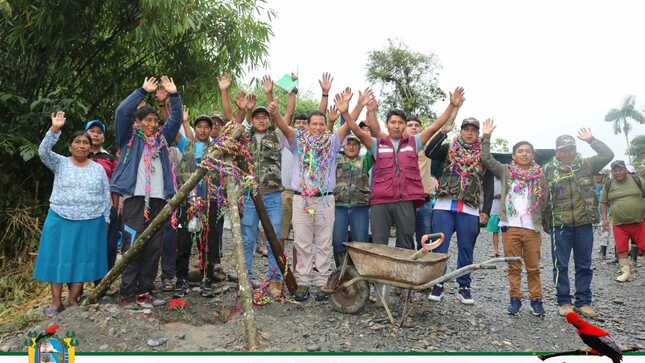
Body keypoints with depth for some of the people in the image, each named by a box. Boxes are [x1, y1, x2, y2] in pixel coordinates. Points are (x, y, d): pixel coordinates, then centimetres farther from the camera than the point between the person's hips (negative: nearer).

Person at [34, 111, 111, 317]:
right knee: (58, 258, 3)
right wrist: (54, 129, -25)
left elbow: (106, 197, 9)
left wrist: (105, 220, 4)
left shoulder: (98, 169, 7)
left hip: (90, 223, 1)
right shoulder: (60, 164, 5)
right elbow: (43, 151, -14)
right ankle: (56, 302, 12)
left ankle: (72, 301, 14)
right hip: (60, 220, -1)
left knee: (82, 260, 4)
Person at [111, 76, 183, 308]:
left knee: (154, 247, 3)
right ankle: (128, 293, -2)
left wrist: (174, 95, 4)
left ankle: (145, 290, 10)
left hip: (158, 199, 4)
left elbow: (176, 119, 15)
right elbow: (122, 112, -3)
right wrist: (143, 91, -4)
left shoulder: (161, 139, 20)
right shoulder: (130, 138, 10)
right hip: (135, 197, -4)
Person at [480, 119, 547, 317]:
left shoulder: (539, 175, 8)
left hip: (532, 227, 0)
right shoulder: (505, 171, 7)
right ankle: (515, 298, 17)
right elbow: (486, 159, -2)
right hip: (510, 226, 0)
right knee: (513, 266, 7)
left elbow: (544, 201, 7)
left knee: (533, 267, 6)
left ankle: (536, 299, 18)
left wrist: (546, 224, -2)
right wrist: (486, 136, -5)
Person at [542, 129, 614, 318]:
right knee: (561, 265, 3)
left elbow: (608, 154, 0)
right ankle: (563, 302, 14)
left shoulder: (586, 165, 6)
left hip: (584, 224, 2)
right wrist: (544, 221, 1)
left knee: (584, 265, 9)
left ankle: (583, 302, 19)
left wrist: (591, 140, -4)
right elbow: (542, 197, 1)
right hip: (560, 225, -2)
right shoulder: (548, 169, -1)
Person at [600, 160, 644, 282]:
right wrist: (604, 218, 3)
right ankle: (626, 272, 12)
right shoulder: (608, 185, 6)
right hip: (619, 224, 2)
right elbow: (603, 203, 11)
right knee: (621, 249, 2)